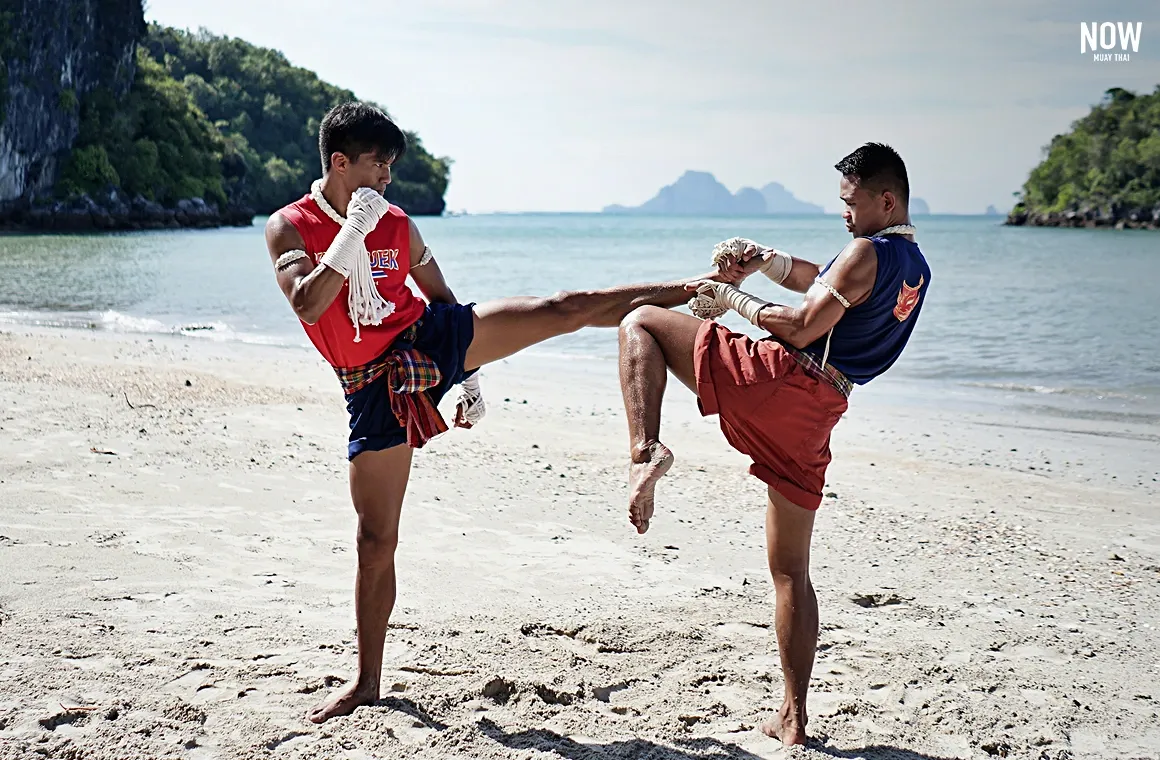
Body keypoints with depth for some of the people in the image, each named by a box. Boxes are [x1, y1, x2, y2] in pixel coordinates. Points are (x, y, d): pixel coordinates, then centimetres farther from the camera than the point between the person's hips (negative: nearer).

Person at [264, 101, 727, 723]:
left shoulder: (397, 223, 4)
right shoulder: (289, 226, -6)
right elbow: (307, 304, -23)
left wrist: (468, 376, 18)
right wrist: (353, 231, -29)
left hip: (431, 339, 3)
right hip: (376, 386, -3)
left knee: (563, 310, -5)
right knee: (375, 537, 0)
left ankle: (694, 290, 9)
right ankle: (366, 681, 12)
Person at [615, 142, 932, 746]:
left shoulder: (868, 252, -6)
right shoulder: (915, 268, 22)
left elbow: (801, 328, -11)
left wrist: (732, 298, 1)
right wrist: (769, 262, 17)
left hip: (777, 378, -8)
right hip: (816, 416, 8)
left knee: (641, 323, 4)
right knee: (791, 569, 16)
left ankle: (646, 449, -18)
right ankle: (793, 718, 16)